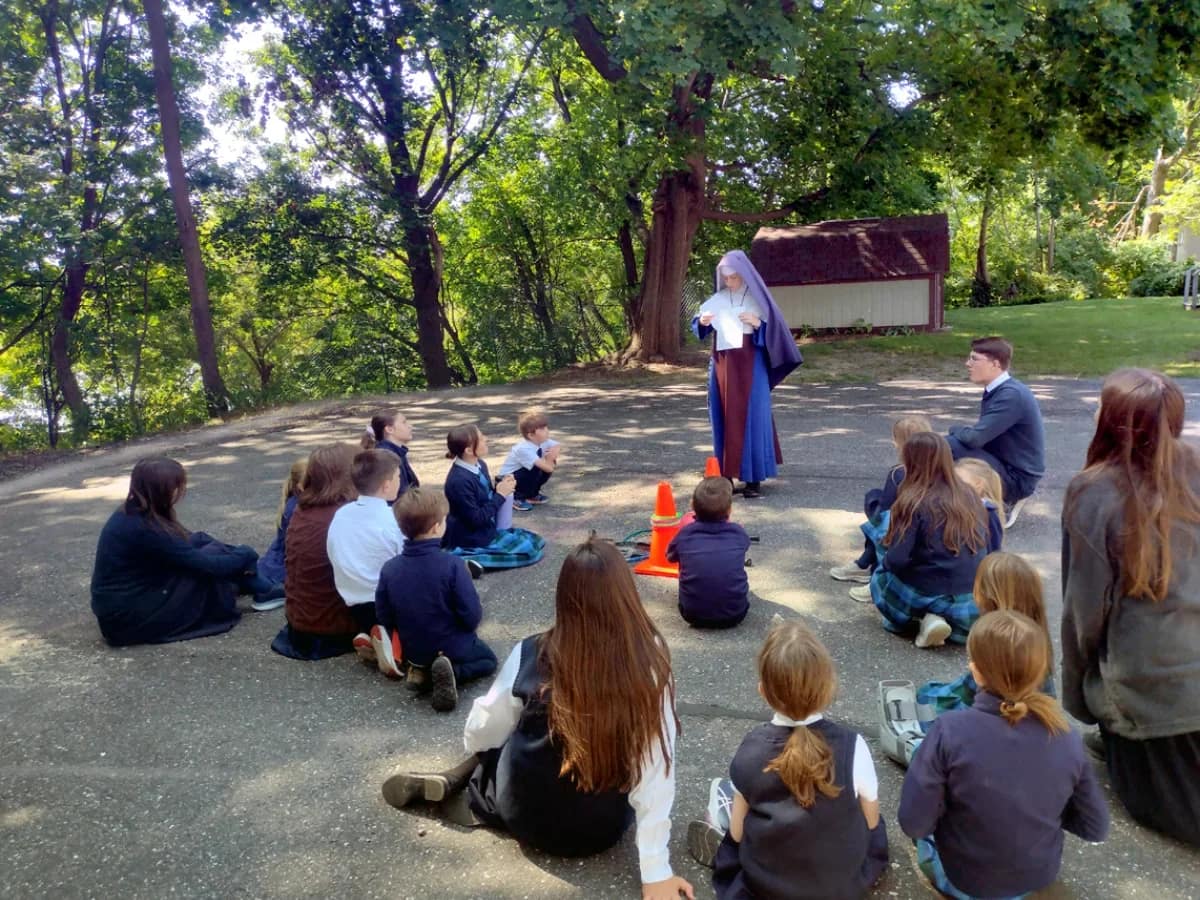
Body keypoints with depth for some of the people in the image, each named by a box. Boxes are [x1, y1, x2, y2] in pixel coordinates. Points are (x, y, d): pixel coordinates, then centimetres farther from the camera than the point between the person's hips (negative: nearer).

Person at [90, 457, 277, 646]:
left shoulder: (133, 513, 2)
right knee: (208, 570, -13)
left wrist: (237, 555, 1)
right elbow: (203, 564, -21)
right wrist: (245, 556, -6)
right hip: (128, 619, -9)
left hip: (123, 601, 9)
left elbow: (187, 544, 10)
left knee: (199, 542, 2)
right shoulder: (144, 529, -27)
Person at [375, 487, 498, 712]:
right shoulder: (452, 564, -26)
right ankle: (452, 672, -5)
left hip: (413, 652, 5)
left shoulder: (389, 568, -13)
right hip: (454, 648, -5)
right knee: (488, 659, 24)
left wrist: (409, 639, 13)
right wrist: (467, 625, 1)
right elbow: (472, 617, -22)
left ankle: (421, 670, 5)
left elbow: (384, 619, -4)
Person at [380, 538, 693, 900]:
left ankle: (461, 786, 11)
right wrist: (655, 869, -14)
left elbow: (479, 736, -4)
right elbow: (657, 768, -22)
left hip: (526, 818, 1)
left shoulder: (531, 654, -19)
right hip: (603, 830, 0)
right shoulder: (651, 661, -23)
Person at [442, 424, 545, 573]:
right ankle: (473, 560, -13)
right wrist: (500, 495, -18)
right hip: (470, 541, -9)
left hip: (486, 530, 9)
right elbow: (476, 519, -24)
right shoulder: (459, 481, -26)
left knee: (537, 542, 11)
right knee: (532, 548, -8)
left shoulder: (480, 465, 0)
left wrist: (502, 486, -8)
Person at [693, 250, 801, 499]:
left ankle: (753, 478, 1)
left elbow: (773, 331, -1)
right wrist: (702, 321, -17)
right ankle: (726, 475, 12)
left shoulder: (757, 300, -1)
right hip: (722, 365, 3)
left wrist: (757, 323, -19)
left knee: (751, 417, -3)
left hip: (750, 366, -3)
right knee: (724, 417, 4)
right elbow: (697, 325, 5)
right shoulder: (717, 300, 6)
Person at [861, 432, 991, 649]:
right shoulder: (970, 497, 4)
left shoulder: (915, 503, -14)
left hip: (928, 597, -4)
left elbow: (896, 560, -18)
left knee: (880, 578, 24)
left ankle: (923, 619, 0)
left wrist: (885, 562, 5)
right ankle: (954, 626, 6)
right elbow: (984, 552, 13)